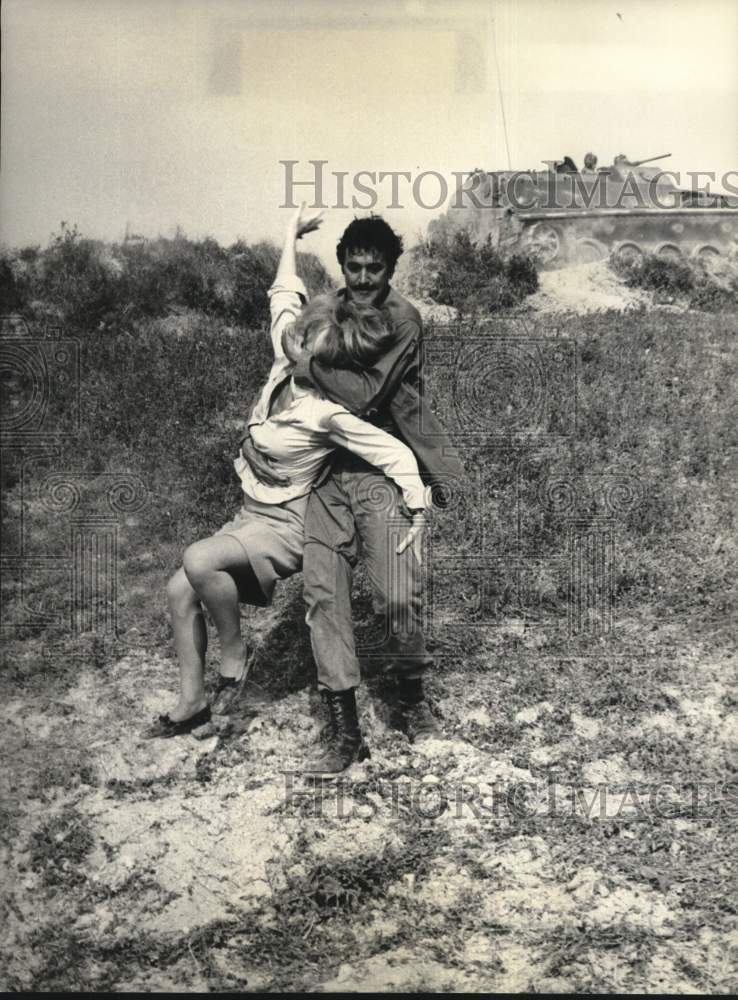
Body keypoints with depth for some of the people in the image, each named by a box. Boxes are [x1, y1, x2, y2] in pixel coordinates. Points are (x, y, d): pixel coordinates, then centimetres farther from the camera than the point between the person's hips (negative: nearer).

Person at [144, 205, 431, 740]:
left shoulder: (328, 414, -26)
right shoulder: (285, 364, -6)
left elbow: (395, 454, -23)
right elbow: (285, 293, 5)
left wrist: (419, 513, -24)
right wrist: (292, 235, 9)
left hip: (285, 529, -8)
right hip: (253, 516, 8)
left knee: (199, 561, -30)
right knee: (181, 591, 1)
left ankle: (235, 655, -4)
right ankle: (192, 702, 14)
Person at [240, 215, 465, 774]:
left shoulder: (402, 318, -7)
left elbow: (365, 395, -18)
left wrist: (310, 364, -9)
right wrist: (251, 439, -1)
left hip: (381, 471, -4)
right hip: (326, 470, 5)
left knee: (400, 596, -11)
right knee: (323, 591, -4)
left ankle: (410, 697, 20)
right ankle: (344, 729, 6)